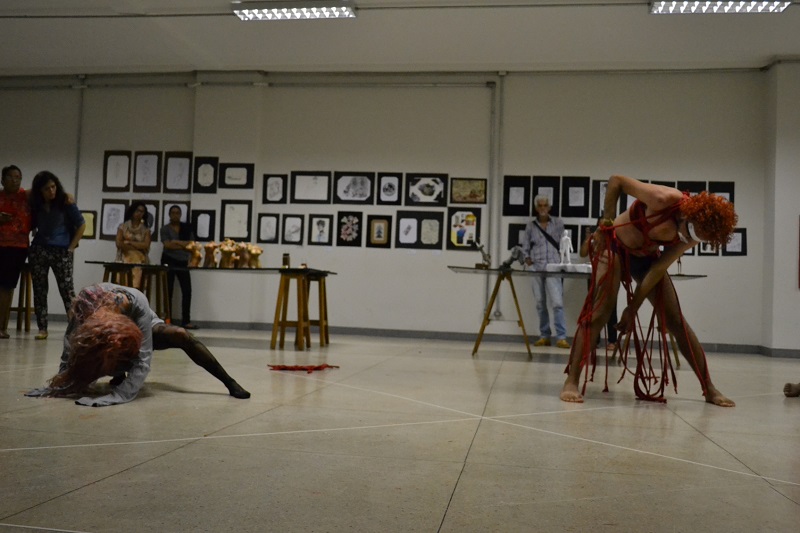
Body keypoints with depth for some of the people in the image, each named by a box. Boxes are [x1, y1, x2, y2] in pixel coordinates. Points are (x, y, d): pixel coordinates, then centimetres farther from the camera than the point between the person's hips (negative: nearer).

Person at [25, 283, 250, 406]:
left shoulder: (138, 304, -45)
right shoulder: (82, 308, -41)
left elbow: (143, 359, -47)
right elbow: (70, 355, -33)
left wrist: (118, 395, -58)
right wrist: (55, 388, -45)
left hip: (143, 329, -3)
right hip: (103, 341, 3)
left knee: (183, 336, -26)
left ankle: (230, 383, -16)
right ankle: (119, 374, 15)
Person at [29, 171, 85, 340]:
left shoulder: (66, 202, -5)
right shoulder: (35, 205, 5)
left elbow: (81, 225, -3)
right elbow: (31, 225, 18)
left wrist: (71, 247, -5)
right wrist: (35, 236, 0)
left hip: (62, 252, -4)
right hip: (38, 251, 4)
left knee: (67, 290, -6)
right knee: (39, 290, 3)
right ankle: (42, 328, 9)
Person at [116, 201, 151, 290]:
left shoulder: (146, 229, 11)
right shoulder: (123, 226, 9)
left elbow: (146, 245, -1)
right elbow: (119, 243, -1)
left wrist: (129, 242, -4)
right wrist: (138, 246, -3)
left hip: (140, 262, 1)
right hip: (125, 261, 0)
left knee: (137, 287, -9)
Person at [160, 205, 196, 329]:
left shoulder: (187, 228, 10)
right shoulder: (165, 229, 2)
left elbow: (192, 244, 2)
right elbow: (167, 245, -12)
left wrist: (176, 242, -10)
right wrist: (184, 246, -11)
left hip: (183, 262, 2)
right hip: (169, 262, -2)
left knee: (187, 291, -6)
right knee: (168, 291, 0)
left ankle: (186, 321, -3)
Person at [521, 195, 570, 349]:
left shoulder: (558, 223, 7)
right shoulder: (531, 225, 10)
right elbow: (525, 246, 12)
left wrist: (563, 260, -6)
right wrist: (527, 260, -3)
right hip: (536, 267, 2)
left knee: (557, 303, -12)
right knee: (540, 304, 6)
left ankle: (561, 337, -12)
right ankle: (544, 336, 13)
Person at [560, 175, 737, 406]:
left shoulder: (693, 233, -17)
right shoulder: (663, 200, -33)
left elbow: (659, 268, -13)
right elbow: (616, 181, -23)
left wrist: (633, 307, -15)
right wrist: (607, 224, -23)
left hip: (647, 256, 5)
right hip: (614, 246, -5)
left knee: (676, 321, 1)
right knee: (599, 311, -20)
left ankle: (709, 388, 9)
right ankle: (572, 381, -20)